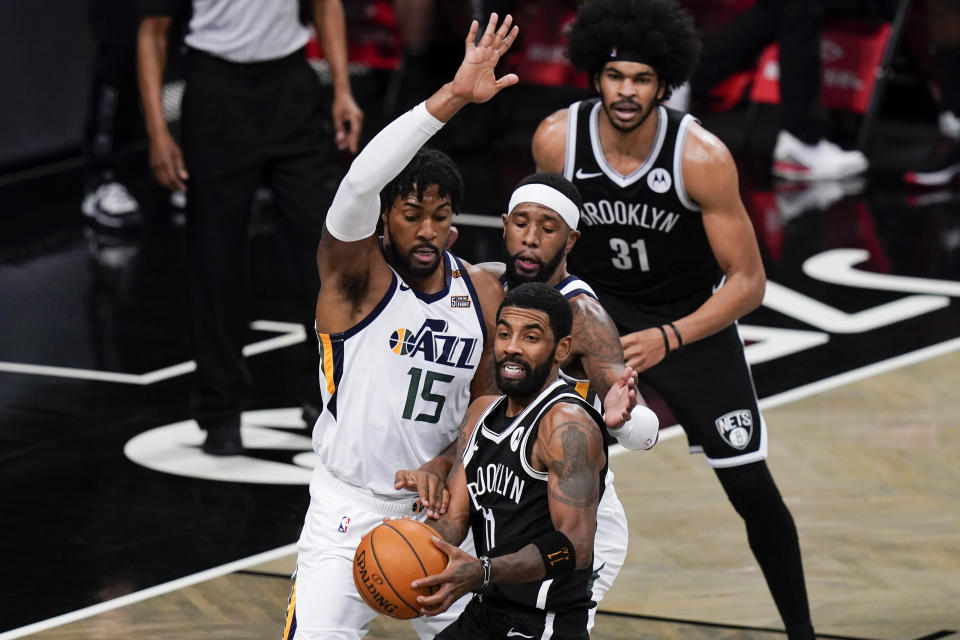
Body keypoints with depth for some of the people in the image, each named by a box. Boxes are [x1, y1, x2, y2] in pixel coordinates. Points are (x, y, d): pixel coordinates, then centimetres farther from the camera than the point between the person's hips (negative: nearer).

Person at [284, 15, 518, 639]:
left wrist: (443, 466, -11)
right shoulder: (357, 272, -13)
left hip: (436, 502, 4)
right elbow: (359, 185, -33)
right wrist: (451, 98, -39)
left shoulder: (483, 294, 1)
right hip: (350, 509, -4)